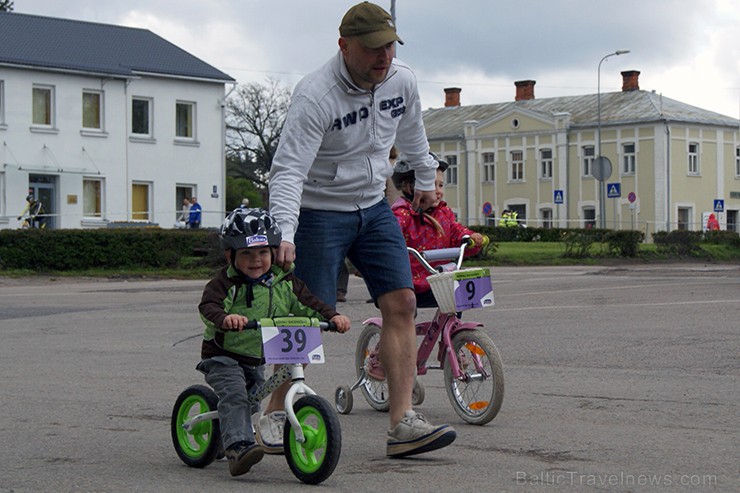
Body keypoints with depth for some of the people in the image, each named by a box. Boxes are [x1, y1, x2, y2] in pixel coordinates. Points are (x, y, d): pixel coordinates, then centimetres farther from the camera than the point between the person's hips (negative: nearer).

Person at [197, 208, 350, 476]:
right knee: (234, 395, -28)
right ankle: (238, 447, -39)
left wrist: (332, 316, -16)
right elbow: (208, 306, -30)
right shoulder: (226, 283, -15)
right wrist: (225, 318, -52)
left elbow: (308, 303, 2)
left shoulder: (284, 283, 1)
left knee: (253, 402, 17)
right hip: (223, 356, -6)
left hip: (257, 360, 6)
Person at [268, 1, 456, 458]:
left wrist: (426, 180, 32)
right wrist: (284, 235, -40)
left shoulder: (403, 81, -3)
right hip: (319, 211, -6)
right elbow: (288, 169, -29)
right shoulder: (314, 95, -23)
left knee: (402, 304, -4)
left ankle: (403, 424, -4)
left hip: (374, 207, 6)